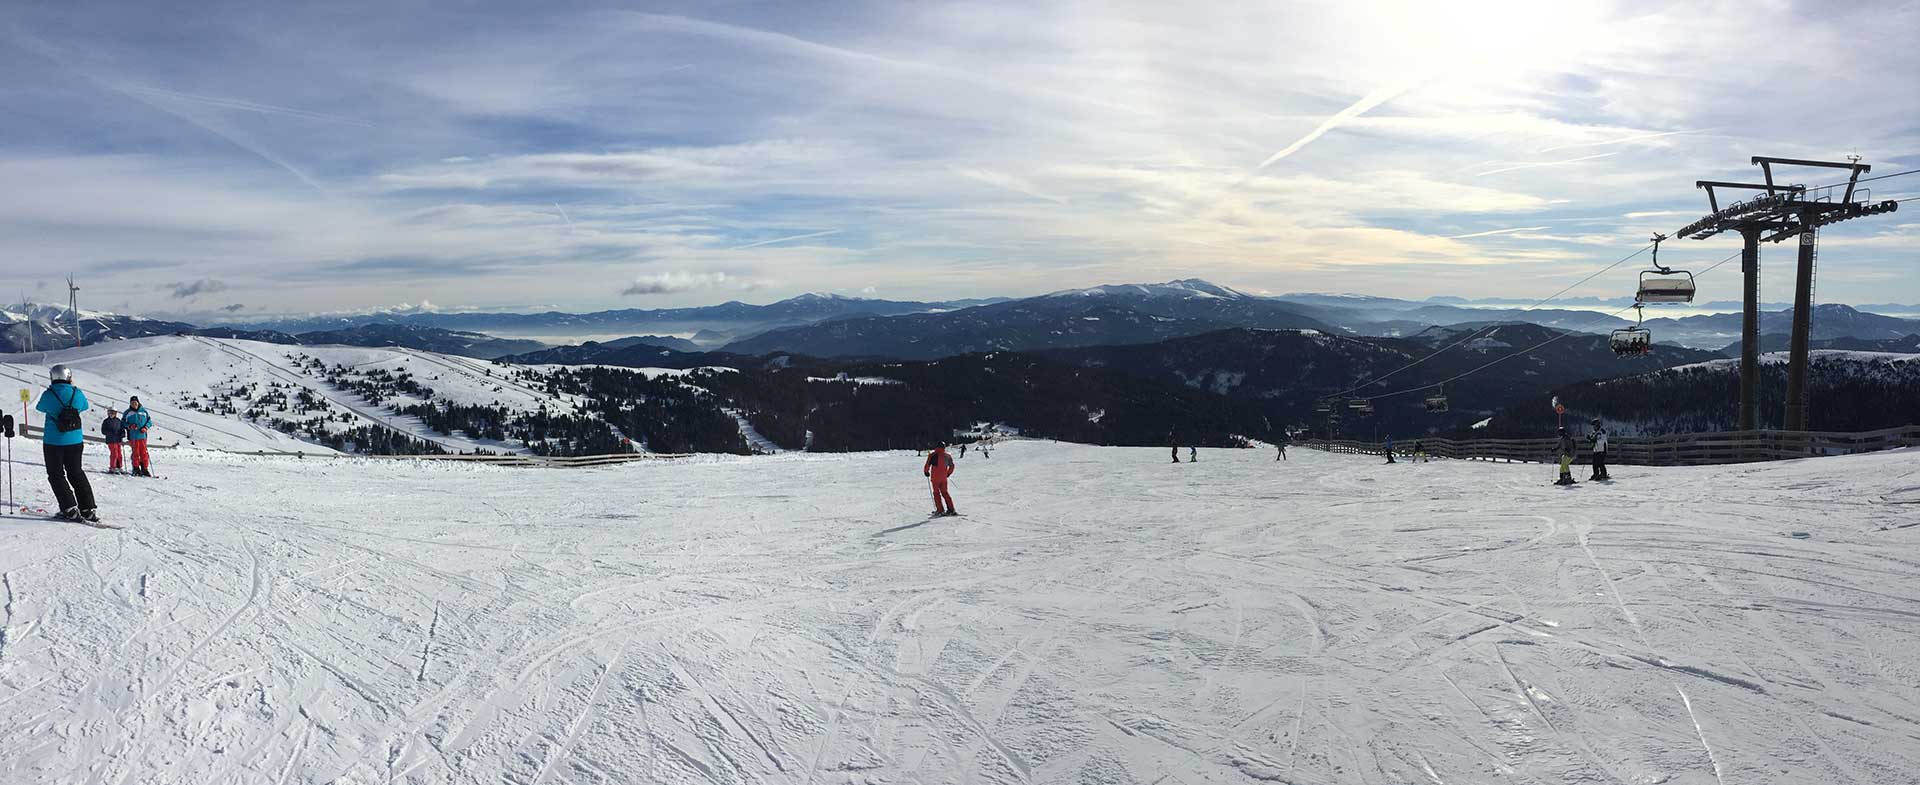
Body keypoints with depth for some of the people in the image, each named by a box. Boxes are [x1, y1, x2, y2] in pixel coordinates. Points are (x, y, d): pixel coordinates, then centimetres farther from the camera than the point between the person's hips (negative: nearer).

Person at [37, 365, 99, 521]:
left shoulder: (48, 395, -10)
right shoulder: (77, 393, -6)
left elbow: (40, 408, 11)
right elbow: (84, 406, 15)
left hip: (53, 442, -3)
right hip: (75, 441, 3)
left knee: (56, 475, 7)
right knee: (76, 473, 14)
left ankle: (70, 509, -3)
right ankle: (88, 509, 8)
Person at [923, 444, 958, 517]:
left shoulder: (933, 455, -10)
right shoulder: (947, 456, 5)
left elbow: (927, 464, -12)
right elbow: (952, 466, 14)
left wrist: (926, 471, 7)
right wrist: (948, 473, 28)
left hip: (935, 477, -4)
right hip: (944, 478, 4)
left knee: (936, 493, 5)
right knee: (945, 492, 14)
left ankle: (940, 510, -2)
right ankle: (951, 509, 11)